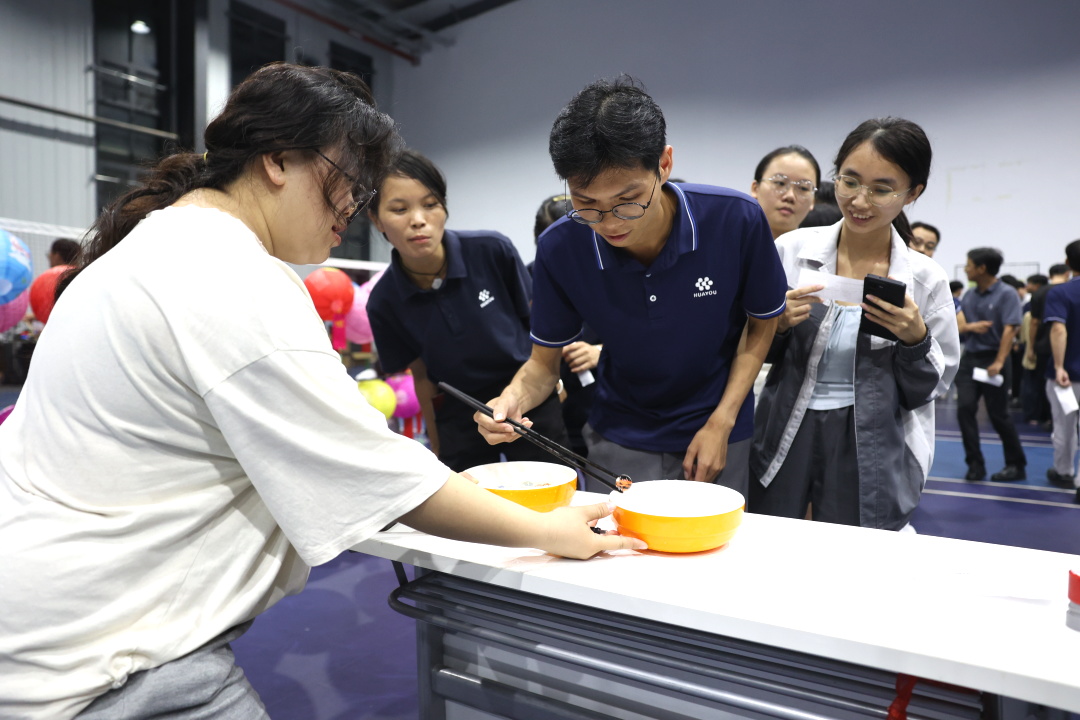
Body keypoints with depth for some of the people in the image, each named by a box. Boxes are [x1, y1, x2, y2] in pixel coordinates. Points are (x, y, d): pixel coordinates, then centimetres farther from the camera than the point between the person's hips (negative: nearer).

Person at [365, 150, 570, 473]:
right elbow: (423, 376, 1)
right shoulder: (384, 302, -13)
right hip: (459, 419, 1)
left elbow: (538, 324, -3)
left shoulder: (494, 250, -18)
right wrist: (438, 453, 8)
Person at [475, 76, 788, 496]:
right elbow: (545, 360, -7)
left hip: (716, 432, 0)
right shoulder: (559, 249, -20)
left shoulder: (736, 221, -22)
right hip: (620, 438, 1)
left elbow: (762, 325, -6)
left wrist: (721, 423, -13)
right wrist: (514, 397, -29)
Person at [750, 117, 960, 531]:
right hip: (784, 440, 0)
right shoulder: (791, 250, -3)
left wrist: (915, 339, -13)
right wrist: (777, 324, -14)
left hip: (871, 462, 0)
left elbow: (929, 389, 4)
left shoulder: (925, 279, -2)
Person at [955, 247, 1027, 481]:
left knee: (998, 414, 2)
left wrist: (999, 362, -24)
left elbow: (1009, 329, -16)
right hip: (969, 358, 5)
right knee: (964, 408, -6)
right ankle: (975, 464, 2)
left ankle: (1016, 465, 19)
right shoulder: (969, 296, 10)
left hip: (992, 359, -5)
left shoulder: (1007, 294, -8)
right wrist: (970, 326, -9)